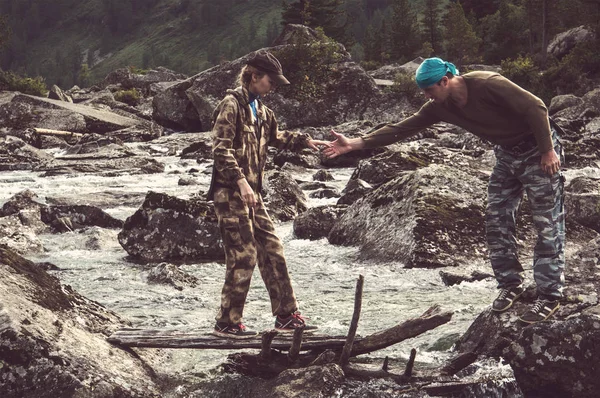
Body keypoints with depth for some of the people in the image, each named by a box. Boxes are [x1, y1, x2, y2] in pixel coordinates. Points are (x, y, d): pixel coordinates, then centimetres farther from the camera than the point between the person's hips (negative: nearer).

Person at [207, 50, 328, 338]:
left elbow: (275, 137, 34)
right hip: (230, 193, -9)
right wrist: (240, 181, -27)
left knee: (272, 251, 10)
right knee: (243, 256, -8)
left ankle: (286, 316, 18)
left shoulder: (259, 109, 16)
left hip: (251, 194, 9)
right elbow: (220, 149, -19)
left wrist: (305, 141, 21)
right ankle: (227, 323, 2)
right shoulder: (232, 104, -11)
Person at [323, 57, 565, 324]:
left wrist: (548, 151, -22)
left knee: (548, 225, -6)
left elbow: (535, 107, -25)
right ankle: (510, 284, 19)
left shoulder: (487, 84, -27)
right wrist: (356, 143, -10)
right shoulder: (439, 107, -5)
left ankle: (549, 295, -2)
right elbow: (402, 128, -4)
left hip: (538, 150, -8)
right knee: (496, 220, 6)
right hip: (506, 154, 8)